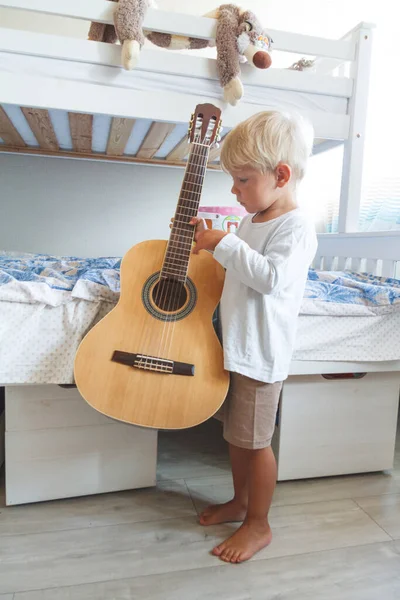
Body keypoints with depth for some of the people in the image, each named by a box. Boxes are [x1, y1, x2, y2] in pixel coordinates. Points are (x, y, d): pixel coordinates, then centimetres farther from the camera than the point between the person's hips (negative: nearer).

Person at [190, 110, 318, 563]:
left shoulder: (296, 228, -16)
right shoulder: (250, 221, 12)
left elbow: (271, 276, -31)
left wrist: (225, 244, -24)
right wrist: (207, 241, 10)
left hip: (261, 353, -9)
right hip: (233, 345, 9)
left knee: (254, 440, 5)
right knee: (235, 431, 21)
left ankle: (258, 524, 27)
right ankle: (239, 502, 42)